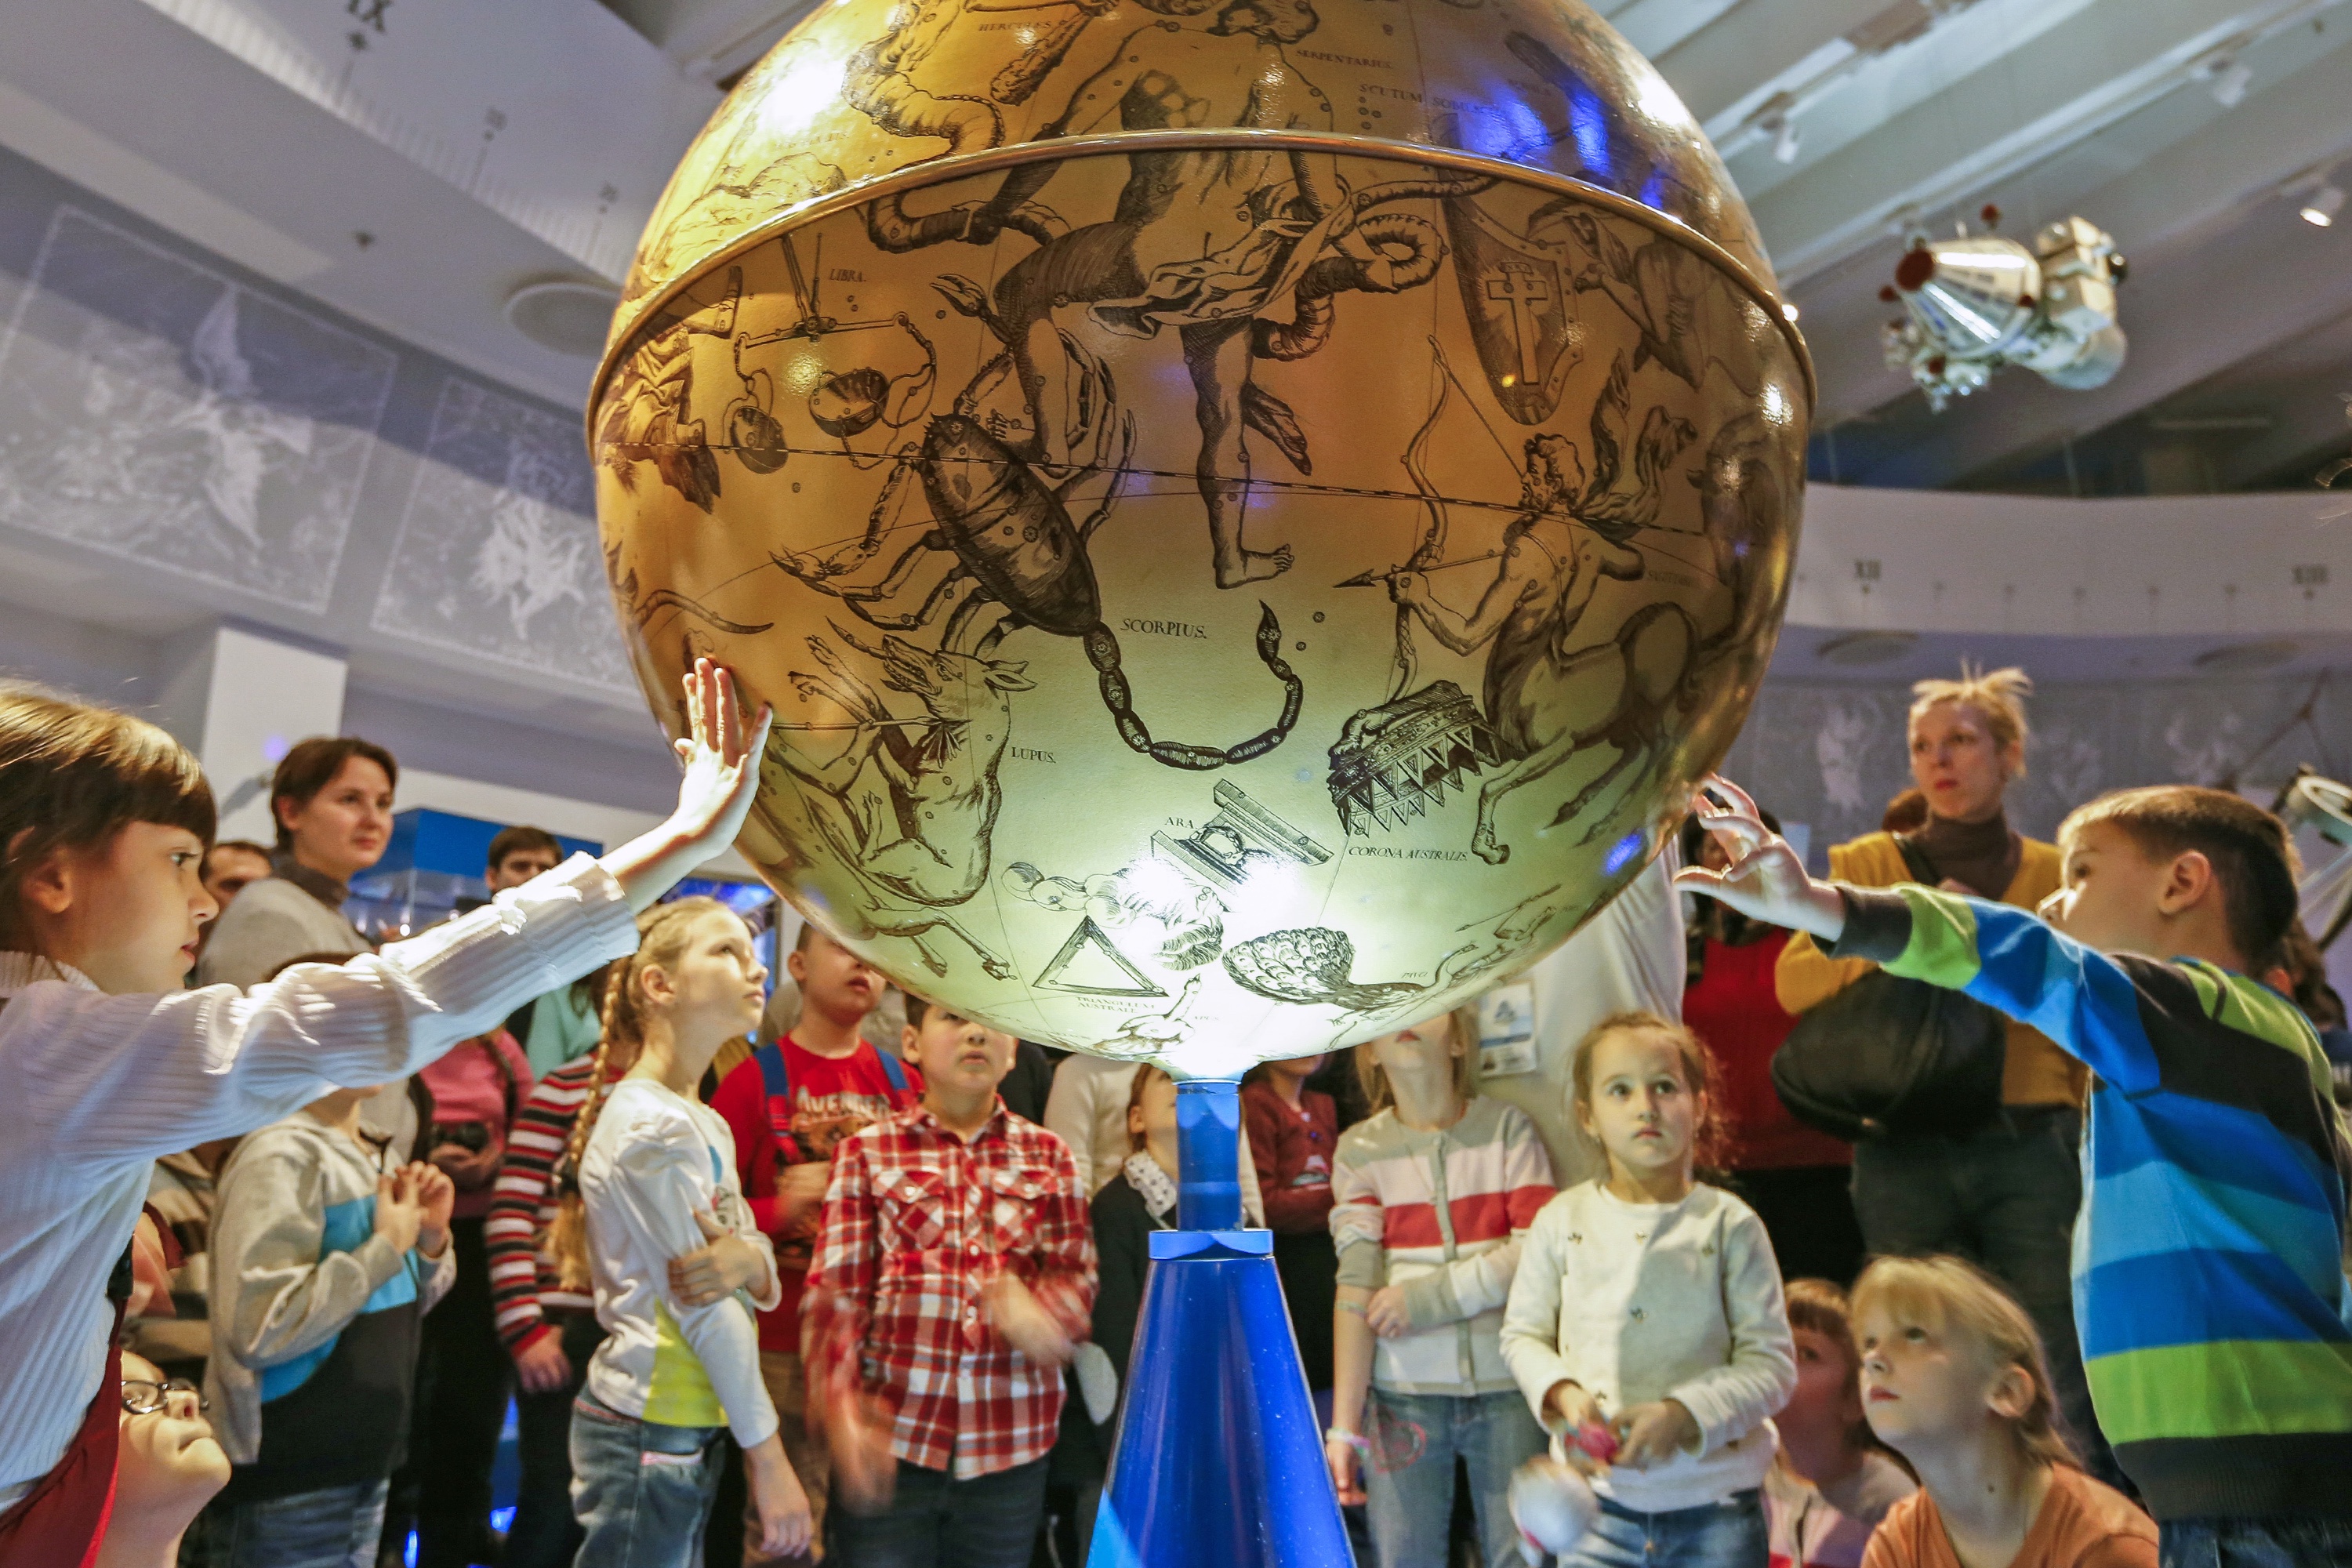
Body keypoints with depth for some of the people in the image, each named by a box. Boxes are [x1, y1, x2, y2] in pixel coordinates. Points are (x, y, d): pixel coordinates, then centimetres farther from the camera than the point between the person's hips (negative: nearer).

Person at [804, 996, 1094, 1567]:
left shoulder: (1047, 1156, 7)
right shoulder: (867, 1152, 2)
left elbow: (1077, 1272, 5)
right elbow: (834, 1295, 0)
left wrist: (1041, 1311, -17)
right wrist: (843, 1415, -13)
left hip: (1011, 1441, 2)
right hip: (890, 1442, -1)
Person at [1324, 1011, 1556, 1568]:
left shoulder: (1508, 1127, 2)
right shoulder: (1360, 1148, 2)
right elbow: (1355, 1287, -5)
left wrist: (1431, 1296, -12)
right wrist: (1344, 1424, -9)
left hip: (1507, 1385, 0)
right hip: (1402, 1393, 0)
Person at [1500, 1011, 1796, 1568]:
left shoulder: (1729, 1224, -6)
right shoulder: (1562, 1221, -2)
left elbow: (1773, 1363, -7)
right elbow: (1523, 1334, 5)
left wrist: (1682, 1414, -20)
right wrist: (1563, 1394, -13)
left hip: (1717, 1506, -1)